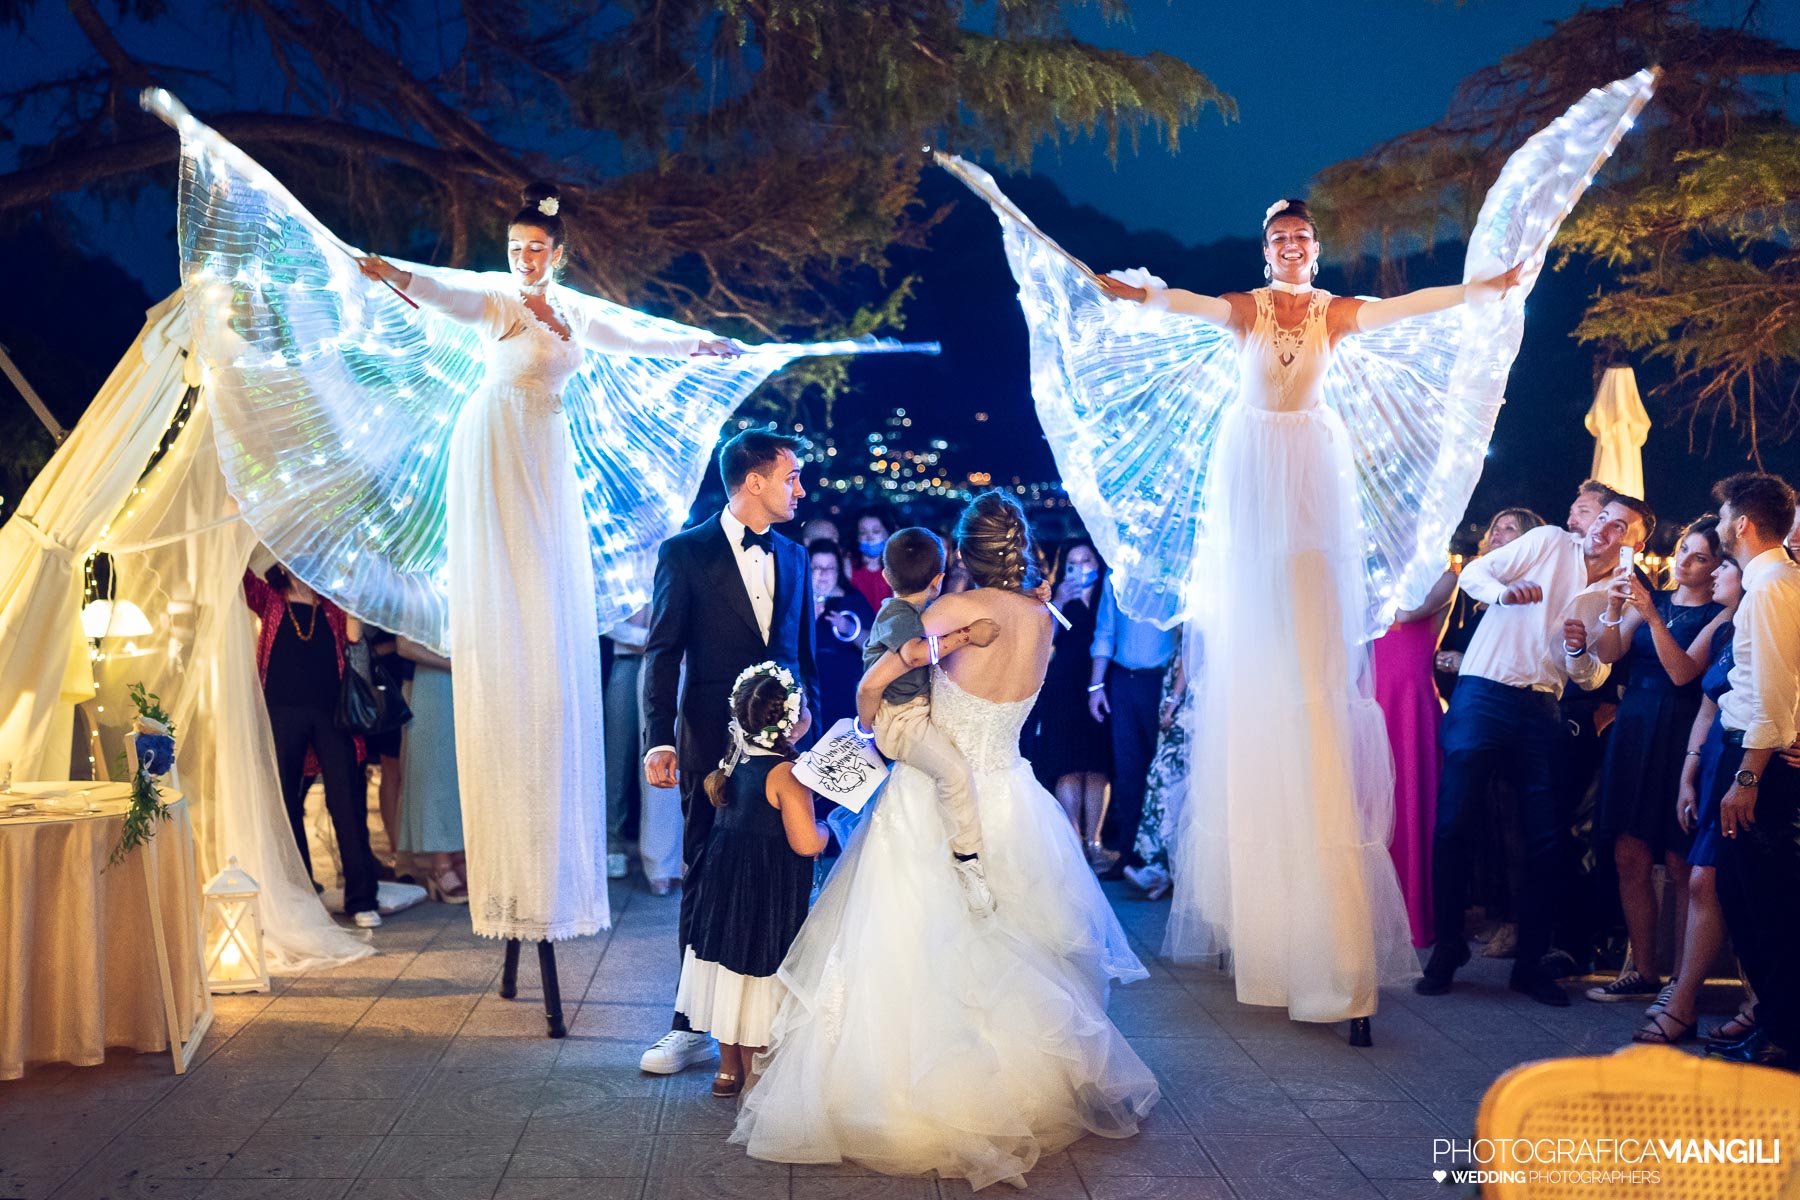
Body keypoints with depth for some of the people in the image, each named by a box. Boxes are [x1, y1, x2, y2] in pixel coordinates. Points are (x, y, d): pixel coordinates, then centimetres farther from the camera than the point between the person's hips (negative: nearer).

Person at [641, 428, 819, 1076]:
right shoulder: (686, 553, -2)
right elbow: (662, 653, -5)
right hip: (713, 748, -4)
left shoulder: (793, 556, 13)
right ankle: (692, 1026, 11)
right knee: (706, 883, 2)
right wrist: (659, 741, -13)